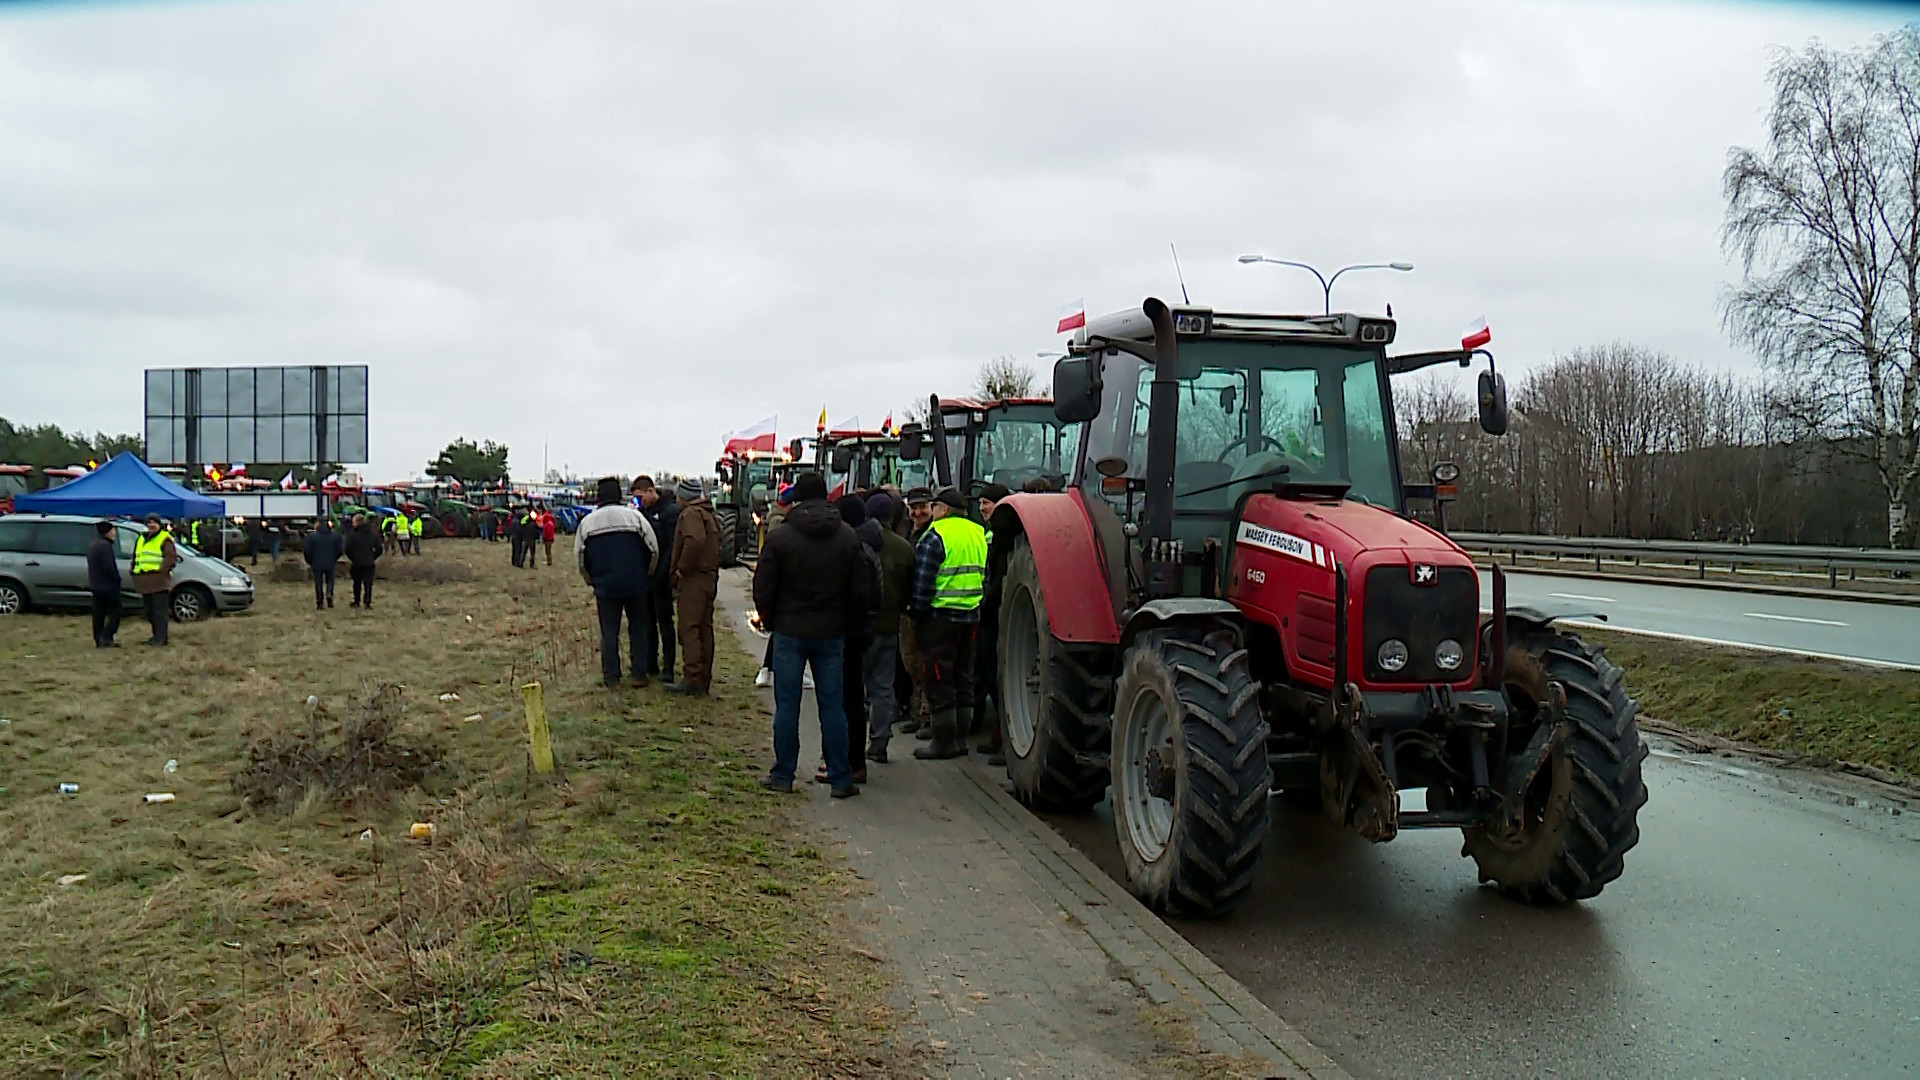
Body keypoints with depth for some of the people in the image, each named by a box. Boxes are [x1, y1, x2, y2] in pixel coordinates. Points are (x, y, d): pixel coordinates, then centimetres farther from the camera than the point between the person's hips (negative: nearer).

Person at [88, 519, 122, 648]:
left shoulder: (92, 545, 14)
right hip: (108, 585, -9)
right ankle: (106, 638, -11)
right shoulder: (105, 545, -17)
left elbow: (92, 565, 19)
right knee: (115, 612, -3)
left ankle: (98, 640, 11)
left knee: (99, 613, 10)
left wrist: (92, 581, 20)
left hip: (95, 585, 9)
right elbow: (109, 566, -23)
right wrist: (116, 580, -12)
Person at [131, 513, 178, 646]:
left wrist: (163, 571, -20)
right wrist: (134, 571, 14)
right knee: (150, 611, 13)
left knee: (160, 610, -10)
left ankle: (161, 638, -9)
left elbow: (171, 557, -13)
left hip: (159, 581, -8)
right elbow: (135, 558, 28)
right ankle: (157, 634, 24)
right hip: (145, 582, 8)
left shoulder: (165, 539, -4)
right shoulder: (141, 539, 21)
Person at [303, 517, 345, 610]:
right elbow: (340, 550, 0)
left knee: (318, 583, 8)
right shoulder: (335, 536, -3)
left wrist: (310, 561, 9)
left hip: (317, 564, -1)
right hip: (330, 564, 1)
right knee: (330, 580, 17)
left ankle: (319, 602, 8)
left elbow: (307, 551, -7)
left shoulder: (312, 536, -8)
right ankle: (329, 594, -10)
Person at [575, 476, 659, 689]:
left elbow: (579, 557, 7)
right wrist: (646, 575, 14)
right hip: (635, 584, 0)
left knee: (609, 632, 8)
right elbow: (653, 549, -2)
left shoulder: (587, 522, 2)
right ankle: (639, 674, 13)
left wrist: (593, 580, 21)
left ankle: (612, 678, 9)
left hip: (605, 585, 1)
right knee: (638, 628, 12)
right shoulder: (634, 516, -3)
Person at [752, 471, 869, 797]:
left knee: (787, 706, 6)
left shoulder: (779, 537, -7)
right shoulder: (848, 538, 0)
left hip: (790, 633, -2)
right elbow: (860, 591, 2)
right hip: (831, 635, 2)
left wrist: (770, 621, 10)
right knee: (833, 706, 6)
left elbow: (763, 589, -5)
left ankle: (783, 776, 12)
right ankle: (840, 779, 8)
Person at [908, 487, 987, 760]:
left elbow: (922, 582, -16)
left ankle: (944, 741, 1)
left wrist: (916, 614, -9)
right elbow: (987, 577, 15)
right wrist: (979, 605, 18)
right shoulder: (978, 534, 11)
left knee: (938, 679, -1)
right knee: (963, 679, 14)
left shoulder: (935, 536, -12)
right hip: (971, 615, 8)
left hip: (940, 615, -8)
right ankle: (960, 738, 20)